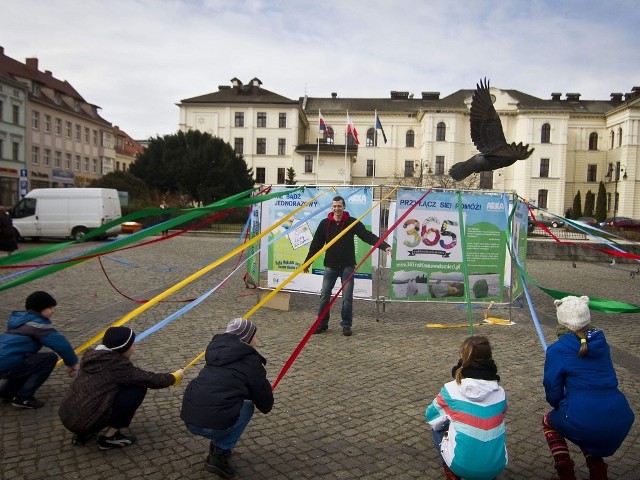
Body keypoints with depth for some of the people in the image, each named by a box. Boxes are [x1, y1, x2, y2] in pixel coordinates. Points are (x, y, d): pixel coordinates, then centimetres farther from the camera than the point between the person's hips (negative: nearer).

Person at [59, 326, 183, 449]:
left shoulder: (93, 356, 9)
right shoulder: (117, 364, -14)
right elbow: (151, 380, -8)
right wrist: (174, 377, 10)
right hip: (84, 423, -8)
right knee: (138, 389, -4)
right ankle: (109, 437, 4)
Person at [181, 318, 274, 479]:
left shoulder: (217, 352, 19)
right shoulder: (251, 360, 2)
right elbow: (266, 405, 10)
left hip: (189, 419, 7)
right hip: (214, 424, -7)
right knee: (247, 406, 20)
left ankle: (216, 445, 28)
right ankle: (219, 456, 9)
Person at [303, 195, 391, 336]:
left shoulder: (352, 222, -2)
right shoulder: (325, 223, 1)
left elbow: (368, 236, -9)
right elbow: (316, 244, 6)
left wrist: (384, 246, -22)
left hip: (347, 266, -1)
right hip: (330, 266, 1)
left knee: (347, 297, 0)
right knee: (324, 296, 4)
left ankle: (346, 325, 12)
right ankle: (322, 323, 18)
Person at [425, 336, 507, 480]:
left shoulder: (451, 389, -12)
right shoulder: (500, 392, -3)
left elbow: (431, 416, 4)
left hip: (462, 466, -4)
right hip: (497, 467, 4)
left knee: (437, 429, 22)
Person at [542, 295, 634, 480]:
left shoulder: (557, 350, -4)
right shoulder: (601, 342, 11)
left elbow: (553, 391, 0)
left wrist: (561, 406, 21)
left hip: (584, 421, -5)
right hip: (621, 420, 6)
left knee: (549, 421, 26)